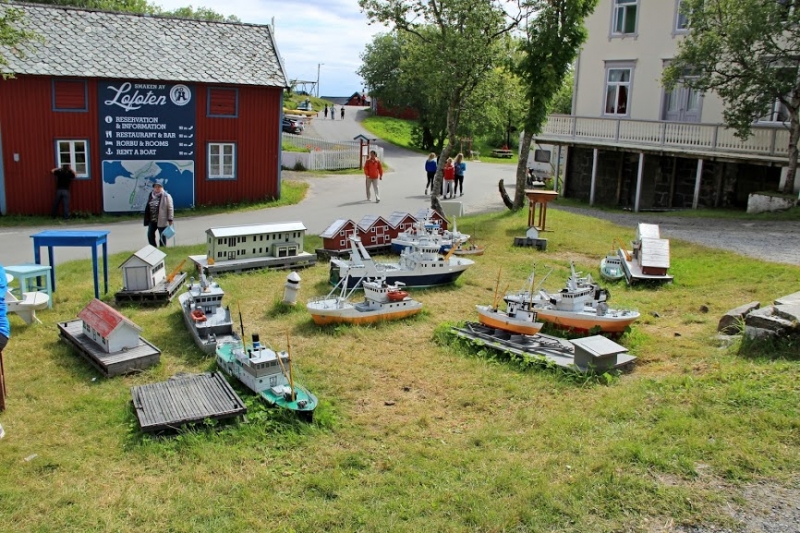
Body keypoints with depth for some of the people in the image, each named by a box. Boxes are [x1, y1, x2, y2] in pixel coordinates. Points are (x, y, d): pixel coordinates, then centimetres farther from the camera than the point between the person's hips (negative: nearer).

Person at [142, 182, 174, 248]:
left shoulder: (166, 196, -7)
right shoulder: (151, 195, 10)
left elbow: (170, 208, -9)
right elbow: (147, 207, 16)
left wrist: (170, 219, -14)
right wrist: (147, 218, 14)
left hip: (162, 220, -6)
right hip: (152, 220, 6)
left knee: (162, 237, 4)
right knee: (150, 235, 7)